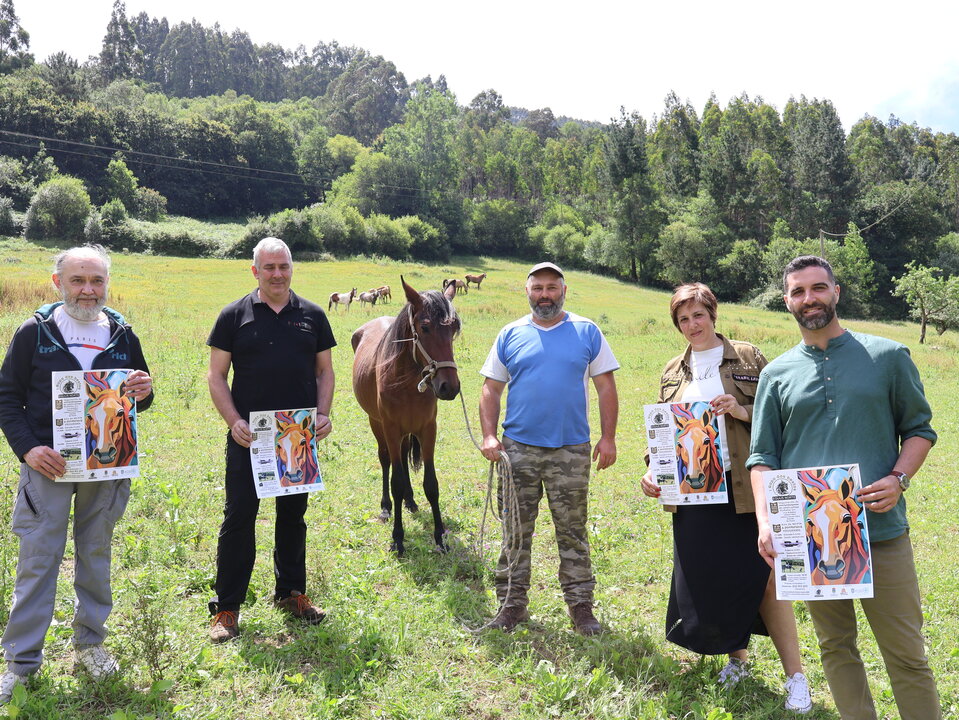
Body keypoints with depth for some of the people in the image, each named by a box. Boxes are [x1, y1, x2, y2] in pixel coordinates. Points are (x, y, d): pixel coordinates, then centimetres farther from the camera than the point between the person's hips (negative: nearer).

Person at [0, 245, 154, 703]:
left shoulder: (123, 336, 4)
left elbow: (140, 397, 13)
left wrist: (143, 394, -12)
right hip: (48, 465, -2)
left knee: (96, 554, 13)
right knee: (38, 561, 2)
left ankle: (90, 641, 30)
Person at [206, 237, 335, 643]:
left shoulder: (312, 316, 7)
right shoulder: (235, 316, 0)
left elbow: (325, 370, 11)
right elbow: (216, 375, -1)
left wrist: (323, 413, -5)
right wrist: (234, 421, -14)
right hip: (249, 436, -2)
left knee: (293, 514, 14)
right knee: (239, 517, 1)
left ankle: (290, 592, 30)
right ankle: (226, 608, 12)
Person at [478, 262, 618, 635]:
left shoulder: (587, 332, 3)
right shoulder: (510, 335, 6)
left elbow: (606, 387, 4)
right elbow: (491, 390, 7)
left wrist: (608, 438, -4)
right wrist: (489, 435, -5)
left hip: (571, 450, -1)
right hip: (518, 449, 1)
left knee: (573, 532, 7)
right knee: (515, 531, 8)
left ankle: (581, 606, 19)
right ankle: (512, 604, 20)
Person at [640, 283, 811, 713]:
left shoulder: (747, 358, 3)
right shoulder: (672, 373, 13)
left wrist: (743, 412, -17)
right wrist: (653, 471, 1)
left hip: (743, 487, -4)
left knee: (762, 579, -5)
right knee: (707, 580, 9)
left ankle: (795, 677, 10)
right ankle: (737, 657, 32)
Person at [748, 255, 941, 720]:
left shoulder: (888, 356, 4)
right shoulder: (777, 374, 8)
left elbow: (919, 429, 8)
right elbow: (762, 456, 5)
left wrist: (899, 479, -11)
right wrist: (764, 522, -8)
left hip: (881, 529, -2)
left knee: (906, 653, 3)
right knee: (836, 646, 13)